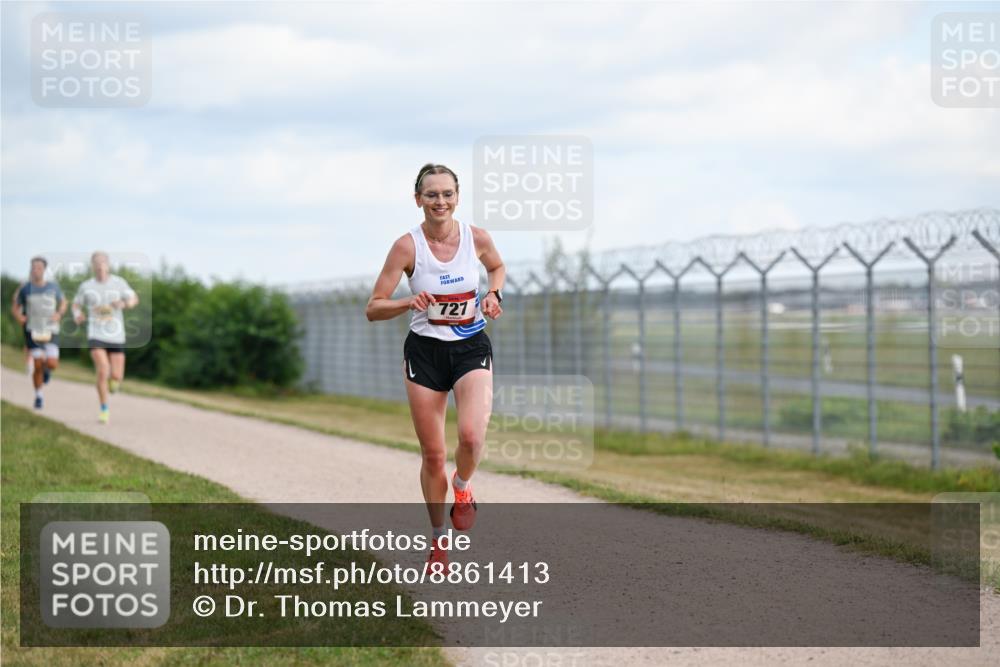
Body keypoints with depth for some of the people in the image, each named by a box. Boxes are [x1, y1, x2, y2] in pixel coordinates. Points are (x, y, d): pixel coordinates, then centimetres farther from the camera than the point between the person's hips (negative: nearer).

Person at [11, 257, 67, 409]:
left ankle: (46, 368, 26)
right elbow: (14, 307, 10)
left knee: (52, 364, -12)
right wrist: (18, 317, -10)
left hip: (50, 330, 1)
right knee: (37, 366, -7)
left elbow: (63, 302, 17)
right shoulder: (25, 288, 0)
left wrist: (59, 314, -2)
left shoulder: (53, 286, 2)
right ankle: (38, 396, 12)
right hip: (33, 330, -1)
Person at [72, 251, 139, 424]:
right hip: (96, 336, -1)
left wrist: (124, 304, -22)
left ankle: (113, 380, 39)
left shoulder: (118, 282, 1)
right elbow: (76, 305, 13)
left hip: (116, 336, 1)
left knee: (116, 377, -1)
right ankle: (104, 410, -4)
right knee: (103, 371, -19)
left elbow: (134, 300, 1)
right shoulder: (86, 286, 1)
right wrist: (77, 315, -10)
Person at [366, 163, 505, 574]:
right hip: (424, 352, 0)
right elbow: (373, 309, -9)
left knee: (471, 436, -24)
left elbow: (497, 267, 19)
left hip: (471, 349, 1)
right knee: (433, 455, 4)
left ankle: (462, 487, 11)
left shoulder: (477, 238, -5)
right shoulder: (407, 246, -11)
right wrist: (410, 303, -28)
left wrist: (494, 294, -2)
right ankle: (438, 539, 25)